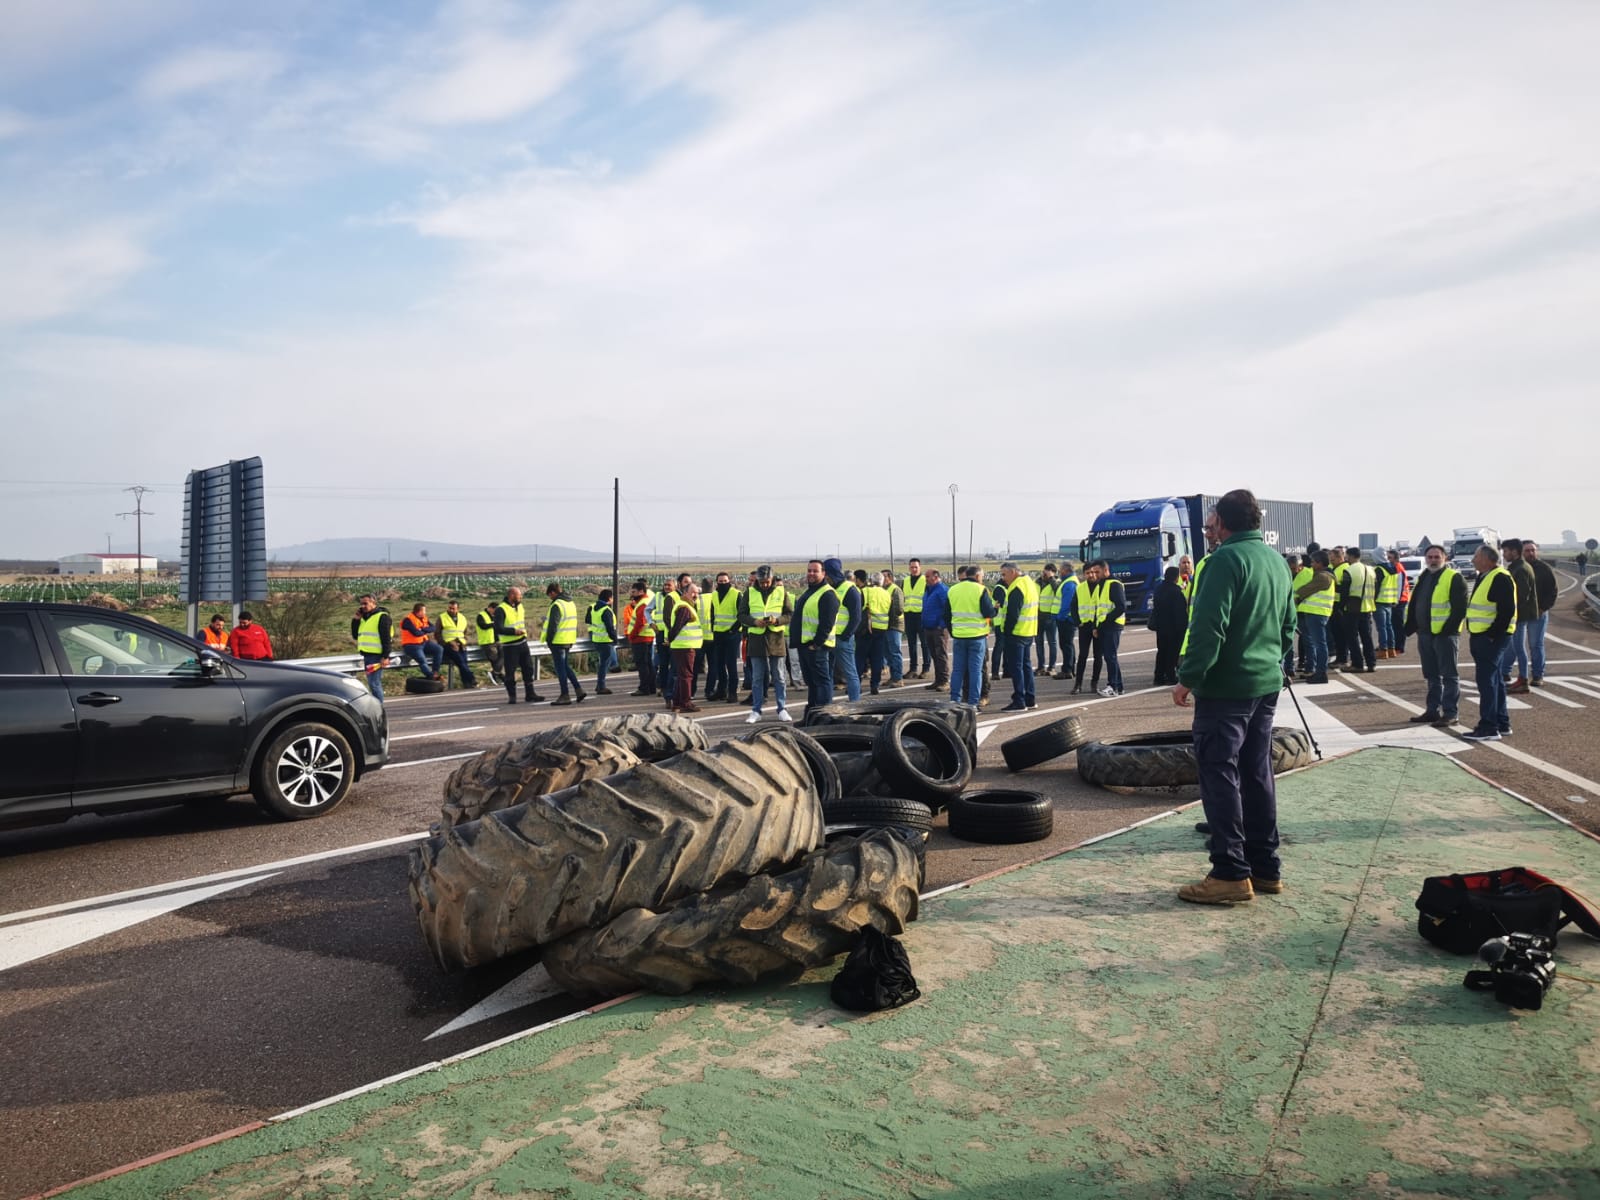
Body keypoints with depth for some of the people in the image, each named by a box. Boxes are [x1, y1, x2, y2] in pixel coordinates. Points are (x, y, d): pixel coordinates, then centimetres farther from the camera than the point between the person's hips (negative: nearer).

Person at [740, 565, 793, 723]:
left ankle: (782, 709, 13)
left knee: (778, 677, 5)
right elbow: (741, 615, 3)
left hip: (776, 638, 0)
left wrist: (777, 620, -16)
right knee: (757, 677, 6)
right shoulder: (749, 593, 4)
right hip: (756, 638, 0)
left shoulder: (781, 592, 3)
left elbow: (790, 614, 3)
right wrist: (754, 621, -15)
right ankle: (756, 711, 12)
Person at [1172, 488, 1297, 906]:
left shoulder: (1227, 558, -14)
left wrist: (1189, 678, -17)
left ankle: (1231, 874, -2)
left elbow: (1209, 627, -21)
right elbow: (1289, 626, 19)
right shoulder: (1277, 561, 12)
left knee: (1220, 775, -3)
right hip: (1267, 684, 8)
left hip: (1226, 686, -8)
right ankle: (1266, 868, 20)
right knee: (1257, 774, 14)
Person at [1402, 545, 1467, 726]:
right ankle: (1432, 710, 20)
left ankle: (1450, 713, 0)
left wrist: (1449, 628, -18)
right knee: (1432, 675, 13)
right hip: (1425, 634, 8)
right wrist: (1412, 627, 13)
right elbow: (1413, 605, 22)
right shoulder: (1422, 578, 17)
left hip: (1445, 634, -8)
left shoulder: (1453, 578, -7)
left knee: (1449, 675, -3)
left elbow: (1460, 607, -14)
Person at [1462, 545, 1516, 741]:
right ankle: (1502, 723, 23)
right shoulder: (1484, 577, 16)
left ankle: (1489, 728, -7)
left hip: (1491, 638, -10)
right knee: (1494, 681, 15)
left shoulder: (1501, 579, -16)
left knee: (1487, 681, -9)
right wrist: (1473, 635, 17)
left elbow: (1507, 611, -22)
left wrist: (1493, 635, -20)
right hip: (1481, 637, 10)